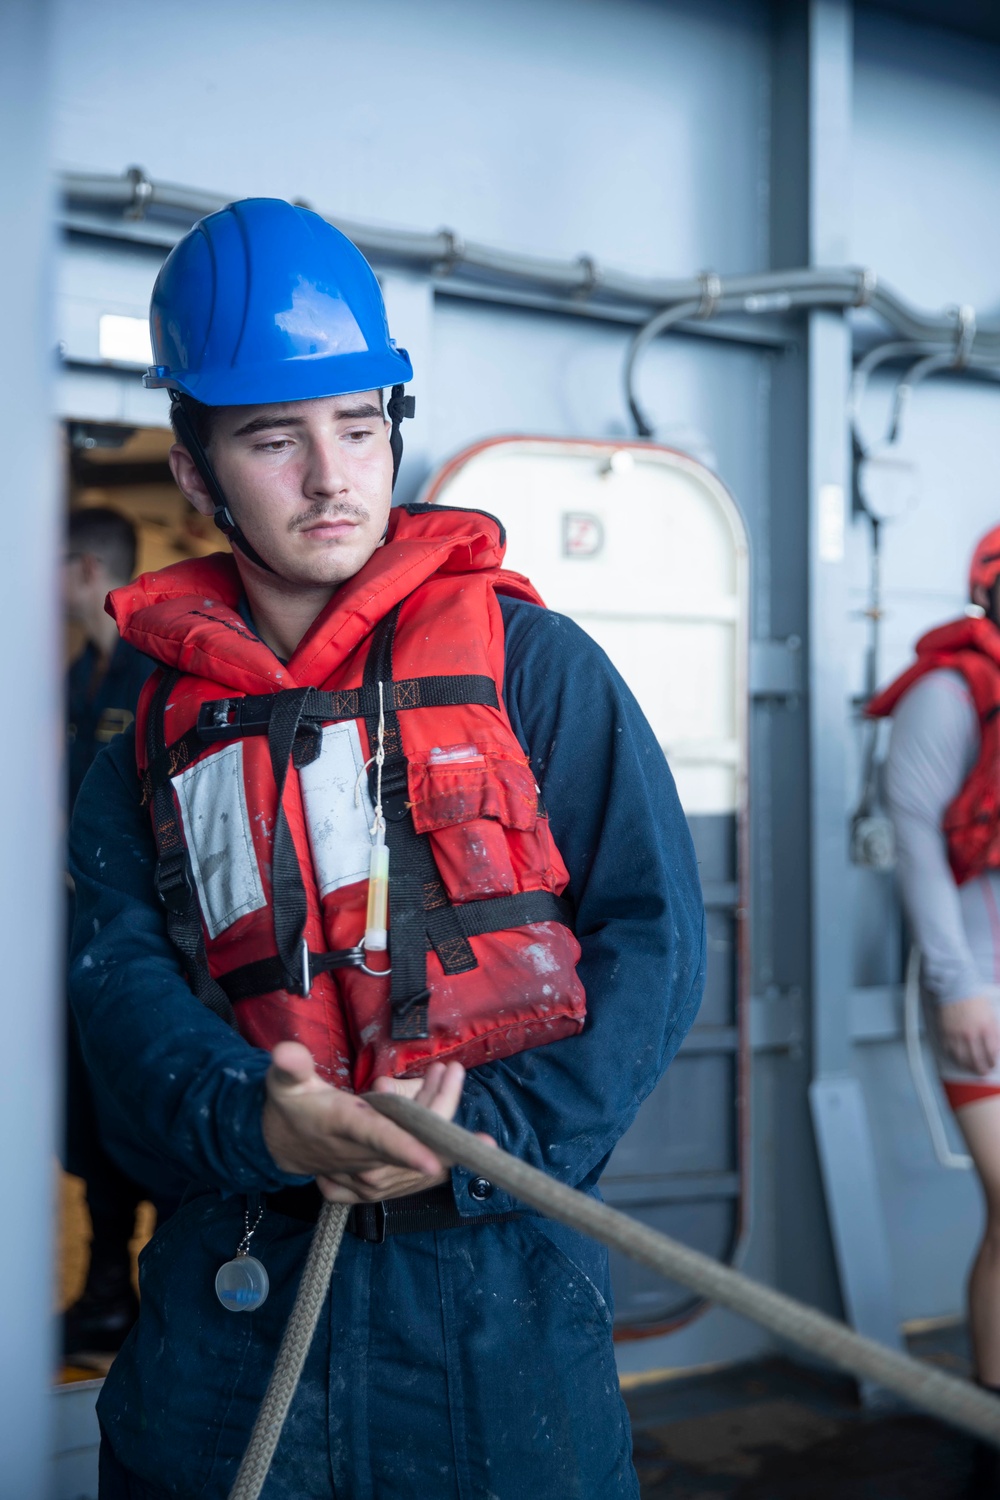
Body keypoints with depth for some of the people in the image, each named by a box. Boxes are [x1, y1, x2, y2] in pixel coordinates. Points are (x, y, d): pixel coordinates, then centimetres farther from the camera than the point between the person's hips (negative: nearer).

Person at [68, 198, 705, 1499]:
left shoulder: (525, 659, 1)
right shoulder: (165, 730, 11)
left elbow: (654, 932, -4)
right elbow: (123, 975, 0)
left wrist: (492, 1139, -17)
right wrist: (253, 1117, -21)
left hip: (491, 1283, -2)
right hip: (236, 1287, 2)